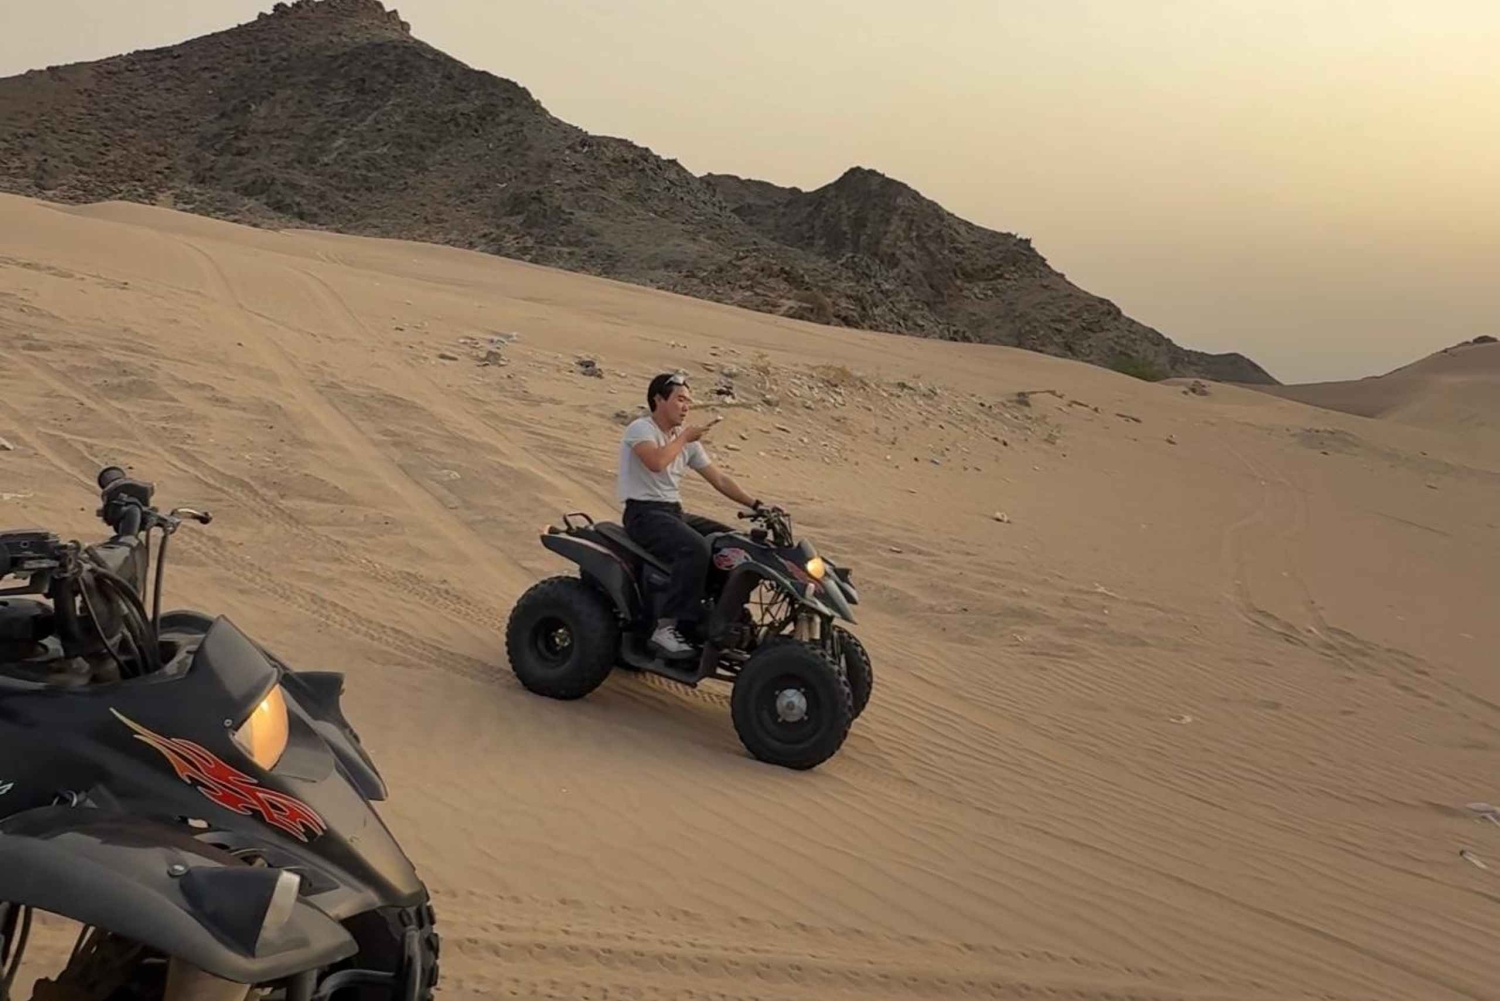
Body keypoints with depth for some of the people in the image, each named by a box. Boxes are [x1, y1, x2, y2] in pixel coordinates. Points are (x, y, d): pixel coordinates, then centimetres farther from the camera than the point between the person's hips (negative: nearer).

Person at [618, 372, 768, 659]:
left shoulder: (687, 439, 16)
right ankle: (667, 628, -30)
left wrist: (755, 504, 3)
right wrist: (684, 437, -13)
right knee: (696, 549, -33)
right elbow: (656, 461, -29)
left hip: (675, 512, 8)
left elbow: (719, 478, 14)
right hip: (644, 514, -8)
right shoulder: (641, 428, -8)